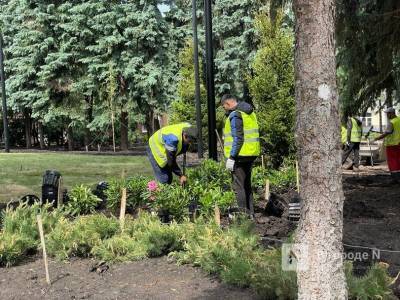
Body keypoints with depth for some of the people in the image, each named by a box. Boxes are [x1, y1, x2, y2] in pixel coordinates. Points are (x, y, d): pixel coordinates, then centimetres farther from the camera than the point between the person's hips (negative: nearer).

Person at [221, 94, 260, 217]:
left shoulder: (235, 115, -14)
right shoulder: (250, 112, 15)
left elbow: (237, 139, -21)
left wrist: (231, 157, -19)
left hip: (240, 155, -10)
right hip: (251, 154, 10)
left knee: (238, 186, -3)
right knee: (247, 185, 17)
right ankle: (250, 213, 23)